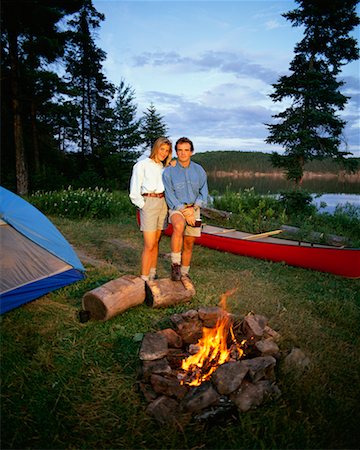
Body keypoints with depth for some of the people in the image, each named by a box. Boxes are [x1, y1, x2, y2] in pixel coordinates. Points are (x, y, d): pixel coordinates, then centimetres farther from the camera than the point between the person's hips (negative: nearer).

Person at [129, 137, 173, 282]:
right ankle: (144, 280, -3)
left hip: (162, 204, 6)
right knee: (149, 245, -9)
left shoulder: (164, 167, 17)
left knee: (156, 242, 11)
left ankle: (152, 276, 21)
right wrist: (143, 206, -9)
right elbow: (134, 192, -5)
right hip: (149, 203, -6)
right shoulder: (142, 165, -1)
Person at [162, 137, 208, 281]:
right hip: (176, 209, -3)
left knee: (189, 244, 8)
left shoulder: (199, 170, 3)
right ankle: (175, 264, -23)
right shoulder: (168, 171, -5)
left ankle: (184, 274, 26)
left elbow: (204, 192, 3)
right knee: (179, 227, -36)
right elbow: (170, 195, -8)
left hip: (194, 209, 4)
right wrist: (184, 211, -17)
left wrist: (193, 208, -13)